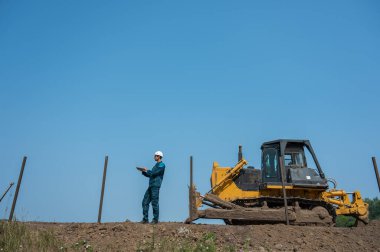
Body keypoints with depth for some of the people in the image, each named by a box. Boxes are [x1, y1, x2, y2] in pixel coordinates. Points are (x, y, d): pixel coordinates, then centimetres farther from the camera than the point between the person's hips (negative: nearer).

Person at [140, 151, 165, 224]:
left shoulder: (161, 165, -4)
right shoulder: (156, 165, 24)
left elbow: (154, 173, -15)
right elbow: (150, 175, 27)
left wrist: (147, 170, -2)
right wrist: (143, 172, 14)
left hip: (155, 186, -9)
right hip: (151, 186, 9)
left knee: (154, 203, -6)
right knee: (145, 202, 5)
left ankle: (155, 219, 1)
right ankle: (145, 219, 9)